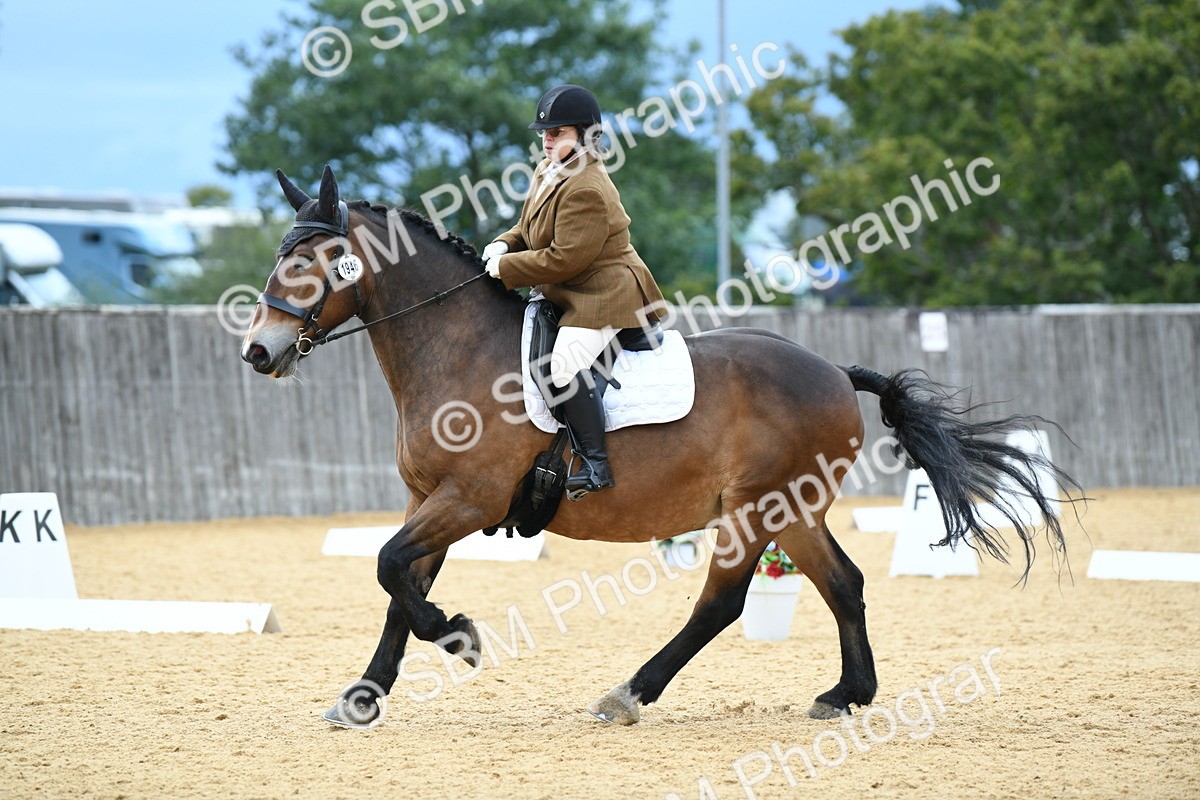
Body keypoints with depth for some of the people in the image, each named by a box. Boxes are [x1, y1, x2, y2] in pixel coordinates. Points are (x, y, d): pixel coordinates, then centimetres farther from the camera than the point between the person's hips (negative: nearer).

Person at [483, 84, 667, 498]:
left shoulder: (587, 190, -23)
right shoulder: (548, 173, 11)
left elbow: (563, 259, -25)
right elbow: (528, 231, 22)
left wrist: (506, 268, -17)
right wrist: (503, 246, 0)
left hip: (605, 296, -12)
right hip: (568, 297, 12)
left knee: (566, 363, -30)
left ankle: (596, 464, -25)